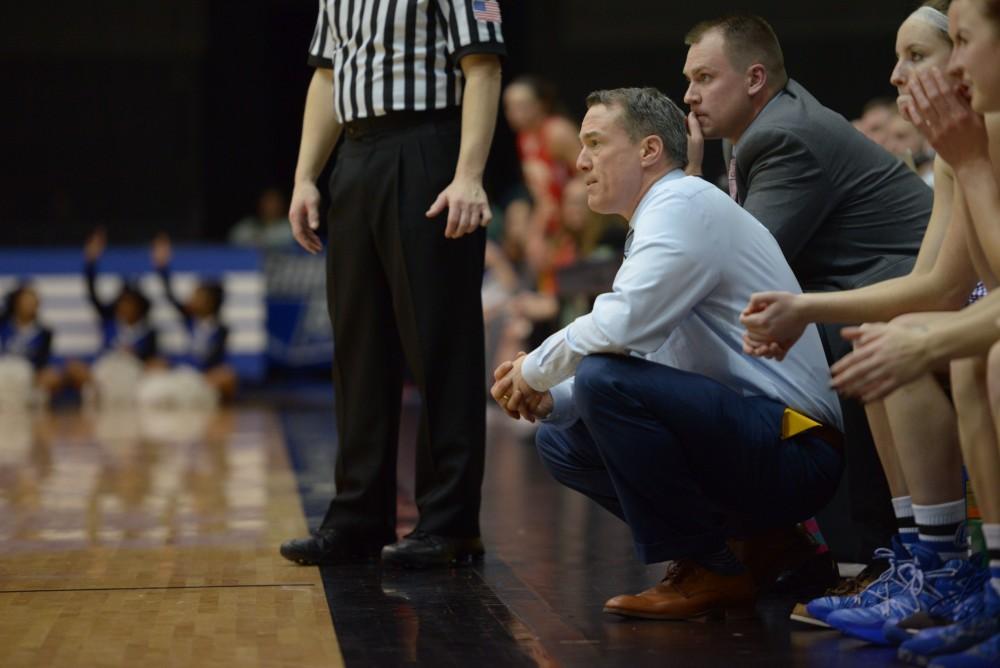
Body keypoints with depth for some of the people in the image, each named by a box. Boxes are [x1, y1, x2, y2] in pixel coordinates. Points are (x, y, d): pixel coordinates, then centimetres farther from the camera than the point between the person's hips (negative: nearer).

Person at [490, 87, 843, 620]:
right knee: (561, 441, 12)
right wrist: (550, 399, 3)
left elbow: (621, 324, -26)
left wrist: (535, 370, -8)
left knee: (607, 381, -26)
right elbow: (628, 346, 20)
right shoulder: (657, 225, 19)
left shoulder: (685, 206, -12)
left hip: (790, 449, -10)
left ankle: (709, 572, -12)